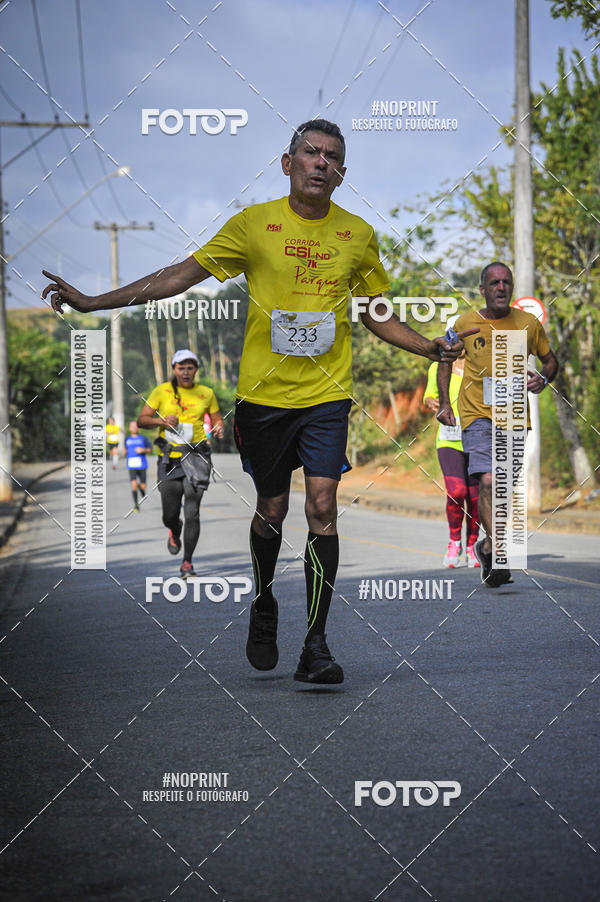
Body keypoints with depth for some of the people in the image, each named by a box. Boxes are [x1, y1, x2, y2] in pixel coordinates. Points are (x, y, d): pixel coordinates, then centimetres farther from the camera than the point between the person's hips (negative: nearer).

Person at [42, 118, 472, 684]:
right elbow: (181, 276, 0)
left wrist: (430, 348, 1)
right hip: (263, 392, 0)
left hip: (327, 393, 0)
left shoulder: (358, 235, 5)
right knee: (272, 509, 9)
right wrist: (93, 302, -5)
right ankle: (263, 610, 36)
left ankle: (315, 646, -8)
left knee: (322, 507, -11)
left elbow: (376, 316, 16)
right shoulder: (253, 224, -1)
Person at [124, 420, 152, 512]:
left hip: (142, 465, -1)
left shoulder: (143, 438, 3)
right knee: (134, 485, -14)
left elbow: (150, 450, 5)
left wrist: (143, 450, -12)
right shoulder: (127, 439, 11)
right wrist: (124, 452, 1)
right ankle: (136, 505, -6)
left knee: (143, 486, 2)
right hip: (131, 466, 1)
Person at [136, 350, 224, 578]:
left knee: (192, 512, -13)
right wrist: (162, 420, -16)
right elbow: (142, 420, 2)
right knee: (170, 516, 4)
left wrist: (218, 427, -3)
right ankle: (175, 532, 42)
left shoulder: (206, 393, 6)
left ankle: (187, 563, -3)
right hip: (170, 459, 1)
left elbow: (216, 416, 20)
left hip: (196, 456, 0)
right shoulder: (162, 391, 2)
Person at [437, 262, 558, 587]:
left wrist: (543, 379, -7)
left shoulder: (528, 323, 2)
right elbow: (445, 361, 14)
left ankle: (487, 547, 29)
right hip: (477, 414, -2)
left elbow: (550, 360, 16)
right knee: (488, 482, -20)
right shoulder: (466, 323, 0)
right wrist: (444, 404, 3)